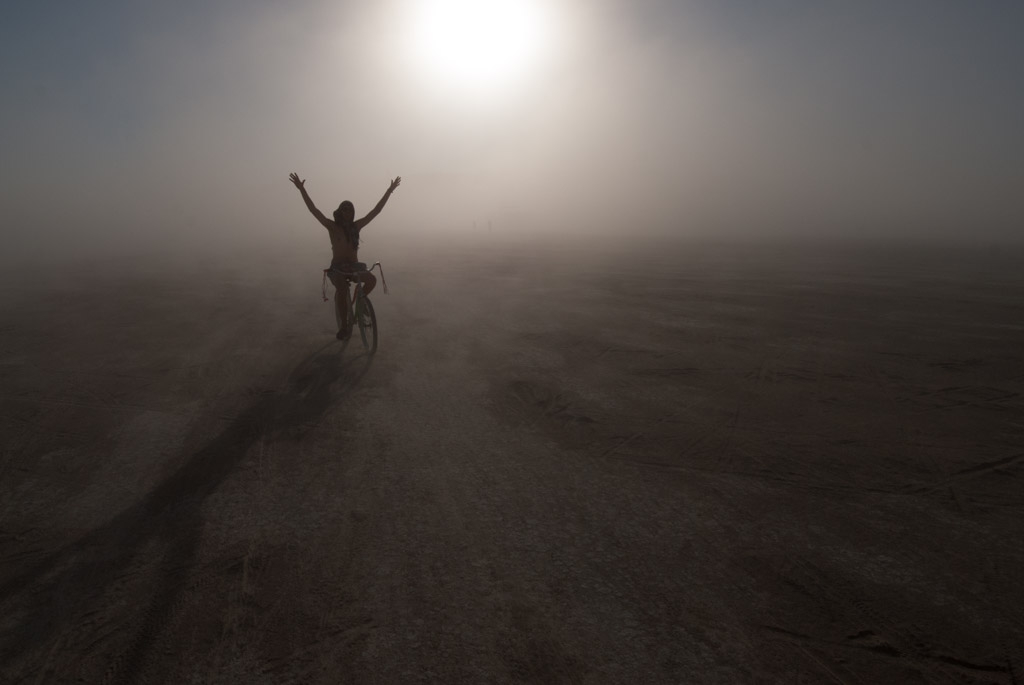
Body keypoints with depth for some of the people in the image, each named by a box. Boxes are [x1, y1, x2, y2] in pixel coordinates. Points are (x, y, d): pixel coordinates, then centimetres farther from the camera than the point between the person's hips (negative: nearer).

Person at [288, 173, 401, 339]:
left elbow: (376, 210, 5)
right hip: (337, 268, -3)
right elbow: (314, 210, -13)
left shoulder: (356, 226, 4)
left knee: (372, 279, -28)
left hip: (354, 267, 3)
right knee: (342, 288, -35)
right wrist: (301, 189, -21)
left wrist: (389, 191, 4)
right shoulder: (332, 227, -4)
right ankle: (344, 325, -21)